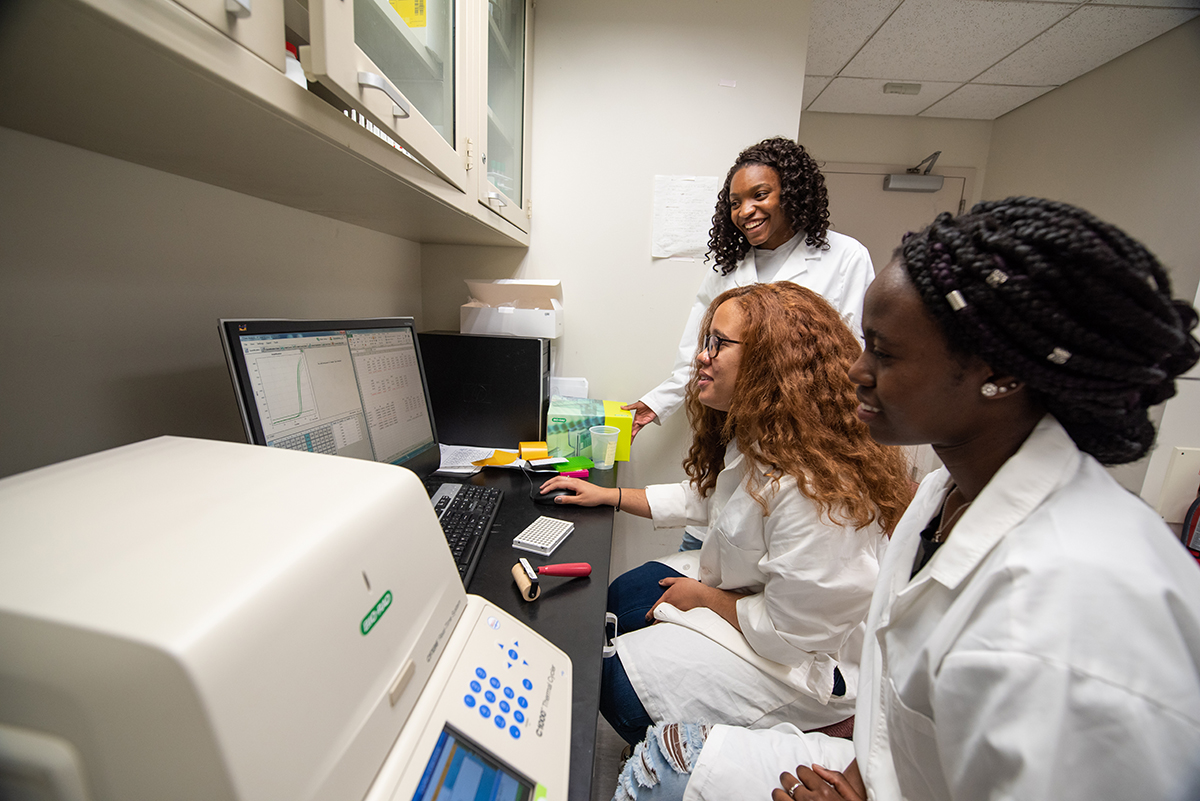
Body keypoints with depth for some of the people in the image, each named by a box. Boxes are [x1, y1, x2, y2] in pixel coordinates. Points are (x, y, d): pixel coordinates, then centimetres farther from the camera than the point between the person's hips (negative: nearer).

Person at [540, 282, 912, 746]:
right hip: (743, 589, 9)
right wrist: (607, 495, 8)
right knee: (620, 597, 14)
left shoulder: (814, 489, -37)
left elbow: (791, 630, -28)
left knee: (618, 681, -10)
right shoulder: (752, 438, -6)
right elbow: (703, 497, 10)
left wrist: (704, 598, -11)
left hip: (807, 663, -8)